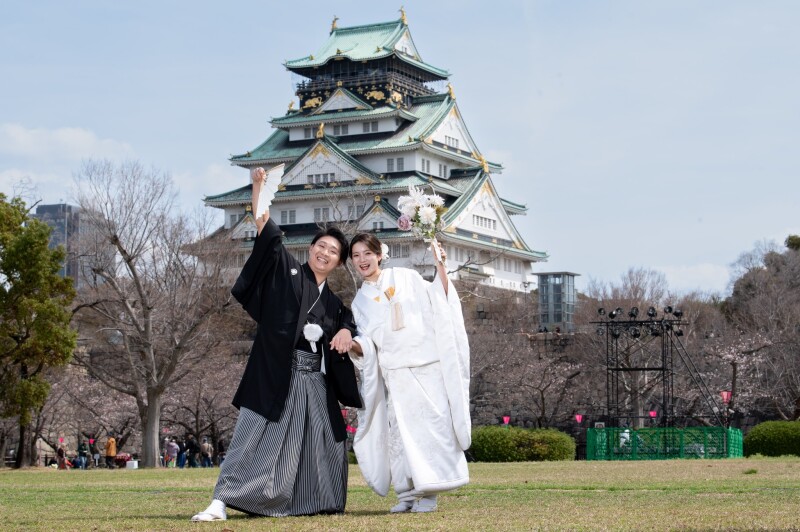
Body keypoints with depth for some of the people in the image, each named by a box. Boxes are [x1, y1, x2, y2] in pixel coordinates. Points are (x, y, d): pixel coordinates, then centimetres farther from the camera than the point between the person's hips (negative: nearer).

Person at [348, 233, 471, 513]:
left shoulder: (406, 278, 10)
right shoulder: (360, 302, 17)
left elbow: (438, 301, 6)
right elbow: (366, 344, 10)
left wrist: (440, 266, -5)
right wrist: (351, 344, -11)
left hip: (427, 366, -2)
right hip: (395, 372, 2)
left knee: (432, 424, -7)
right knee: (401, 429, -5)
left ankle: (428, 493, -4)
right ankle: (406, 493, -1)